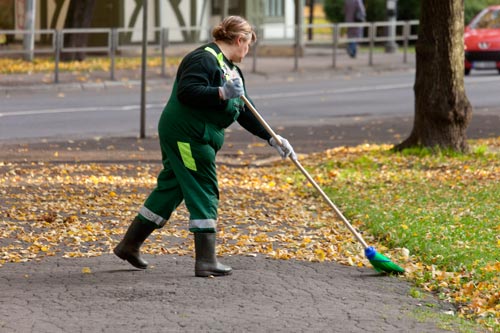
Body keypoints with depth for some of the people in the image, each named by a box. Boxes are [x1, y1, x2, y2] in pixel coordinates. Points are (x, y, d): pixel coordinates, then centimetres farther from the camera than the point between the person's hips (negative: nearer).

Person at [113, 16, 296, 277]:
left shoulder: (230, 69, 18)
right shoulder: (204, 59, -14)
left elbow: (244, 112, 20)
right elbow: (186, 92, -26)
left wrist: (272, 139, 14)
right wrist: (221, 93, -32)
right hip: (186, 135, -11)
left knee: (171, 189, 15)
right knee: (204, 193, -8)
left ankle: (129, 245, 23)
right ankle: (206, 261, -7)